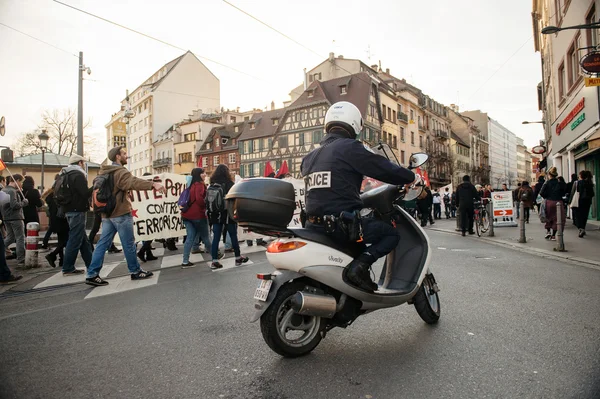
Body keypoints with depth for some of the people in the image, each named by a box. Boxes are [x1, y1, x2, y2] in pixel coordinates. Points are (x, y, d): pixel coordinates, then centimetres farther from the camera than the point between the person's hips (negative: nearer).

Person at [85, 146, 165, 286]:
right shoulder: (120, 172, -15)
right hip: (121, 214, -9)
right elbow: (133, 182, -35)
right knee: (129, 244, 2)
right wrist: (153, 184, -49)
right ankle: (135, 271, 12)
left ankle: (92, 274, 7)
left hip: (107, 214, 9)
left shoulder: (104, 172, 15)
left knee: (103, 244, 8)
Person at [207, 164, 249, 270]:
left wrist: (210, 213, 14)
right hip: (228, 215, -4)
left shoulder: (211, 185, 7)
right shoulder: (229, 184, -8)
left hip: (216, 216, 5)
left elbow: (207, 201, 9)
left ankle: (214, 261, 6)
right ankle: (238, 258, 17)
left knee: (216, 237, 6)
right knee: (233, 236, 7)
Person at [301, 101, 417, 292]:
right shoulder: (350, 148, -6)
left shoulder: (310, 156, 15)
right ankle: (360, 265, -12)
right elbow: (384, 169, -5)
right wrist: (412, 177, 14)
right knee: (392, 233, 7)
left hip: (314, 225, 8)